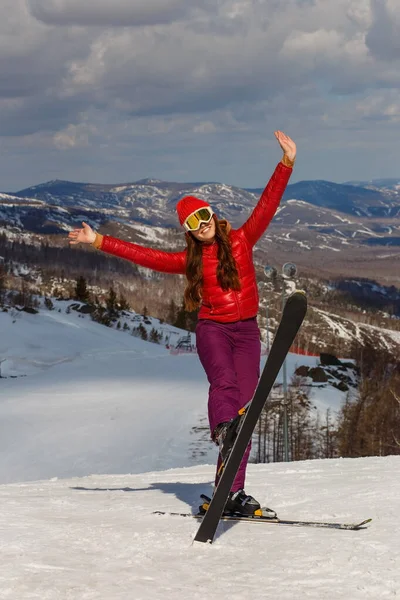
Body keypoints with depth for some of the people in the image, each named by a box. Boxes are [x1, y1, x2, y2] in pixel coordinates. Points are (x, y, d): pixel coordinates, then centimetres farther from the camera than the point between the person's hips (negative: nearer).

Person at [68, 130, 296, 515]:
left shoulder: (241, 239, 8)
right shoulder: (191, 260, 11)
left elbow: (267, 205, 3)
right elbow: (145, 256, 12)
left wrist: (286, 163, -6)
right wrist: (98, 241, 11)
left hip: (246, 331, 0)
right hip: (212, 329, 0)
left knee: (245, 403, -7)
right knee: (225, 382, -30)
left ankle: (232, 491, -9)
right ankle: (224, 428, -60)